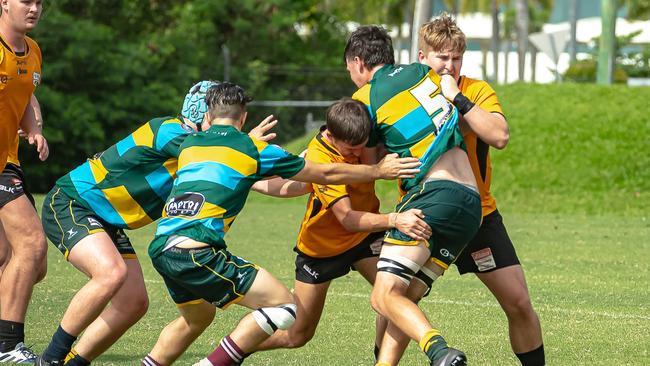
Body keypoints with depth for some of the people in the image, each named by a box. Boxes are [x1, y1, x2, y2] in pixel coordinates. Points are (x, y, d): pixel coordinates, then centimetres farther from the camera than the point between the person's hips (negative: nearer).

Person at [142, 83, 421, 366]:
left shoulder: (188, 144, 20)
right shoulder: (254, 149, 6)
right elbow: (327, 174, 12)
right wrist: (379, 171, 25)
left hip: (160, 249, 7)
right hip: (197, 252, -7)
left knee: (197, 317, 31)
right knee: (283, 305, -1)